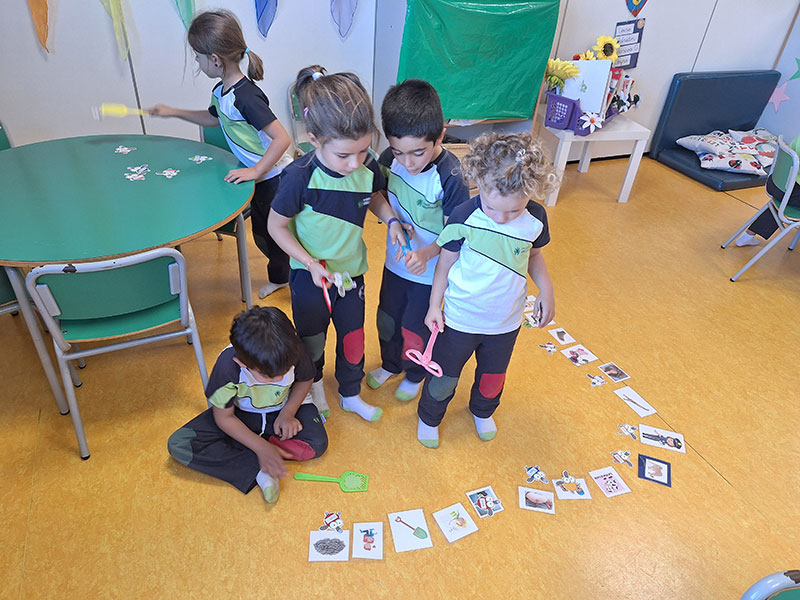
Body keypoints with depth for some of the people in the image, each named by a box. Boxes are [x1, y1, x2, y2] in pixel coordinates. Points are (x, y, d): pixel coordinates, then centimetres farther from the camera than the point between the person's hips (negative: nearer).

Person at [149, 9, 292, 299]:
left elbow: (282, 137, -31)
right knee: (261, 233, 21)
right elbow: (214, 118, 26)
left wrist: (255, 171, -32)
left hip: (276, 176, -9)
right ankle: (279, 277, 42)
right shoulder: (220, 92, 3)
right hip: (259, 177, 9)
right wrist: (173, 112, 26)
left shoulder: (245, 96, -26)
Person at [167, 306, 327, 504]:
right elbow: (224, 417, -19)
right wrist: (261, 447, -27)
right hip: (242, 415, -1)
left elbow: (305, 379, -5)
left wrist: (288, 413, -19)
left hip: (286, 407, 1)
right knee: (179, 445, -19)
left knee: (317, 444, -26)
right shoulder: (227, 365, -33)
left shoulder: (293, 351, -30)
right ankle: (259, 472, -25)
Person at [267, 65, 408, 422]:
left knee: (353, 338, 19)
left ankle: (351, 394, 45)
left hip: (351, 272, 3)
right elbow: (277, 225, -15)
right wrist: (310, 263, -22)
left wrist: (391, 220, -13)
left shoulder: (367, 167, -17)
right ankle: (313, 382, 53)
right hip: (311, 276, -3)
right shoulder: (300, 177, -28)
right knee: (312, 339, 21)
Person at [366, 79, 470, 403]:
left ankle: (415, 375, 44)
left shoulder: (451, 177, -28)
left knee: (415, 328, 13)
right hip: (395, 261, 5)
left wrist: (425, 254, -34)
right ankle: (390, 364, 52)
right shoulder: (390, 159, -15)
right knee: (387, 318, 22)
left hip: (429, 270, -5)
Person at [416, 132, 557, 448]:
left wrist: (546, 289, -6)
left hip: (506, 321, 3)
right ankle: (428, 417, 46)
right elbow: (445, 263, -10)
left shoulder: (536, 218, -15)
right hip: (460, 318, -3)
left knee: (493, 375, 26)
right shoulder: (464, 217, -24)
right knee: (444, 377, 15)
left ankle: (483, 411, 58)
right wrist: (434, 306, -4)